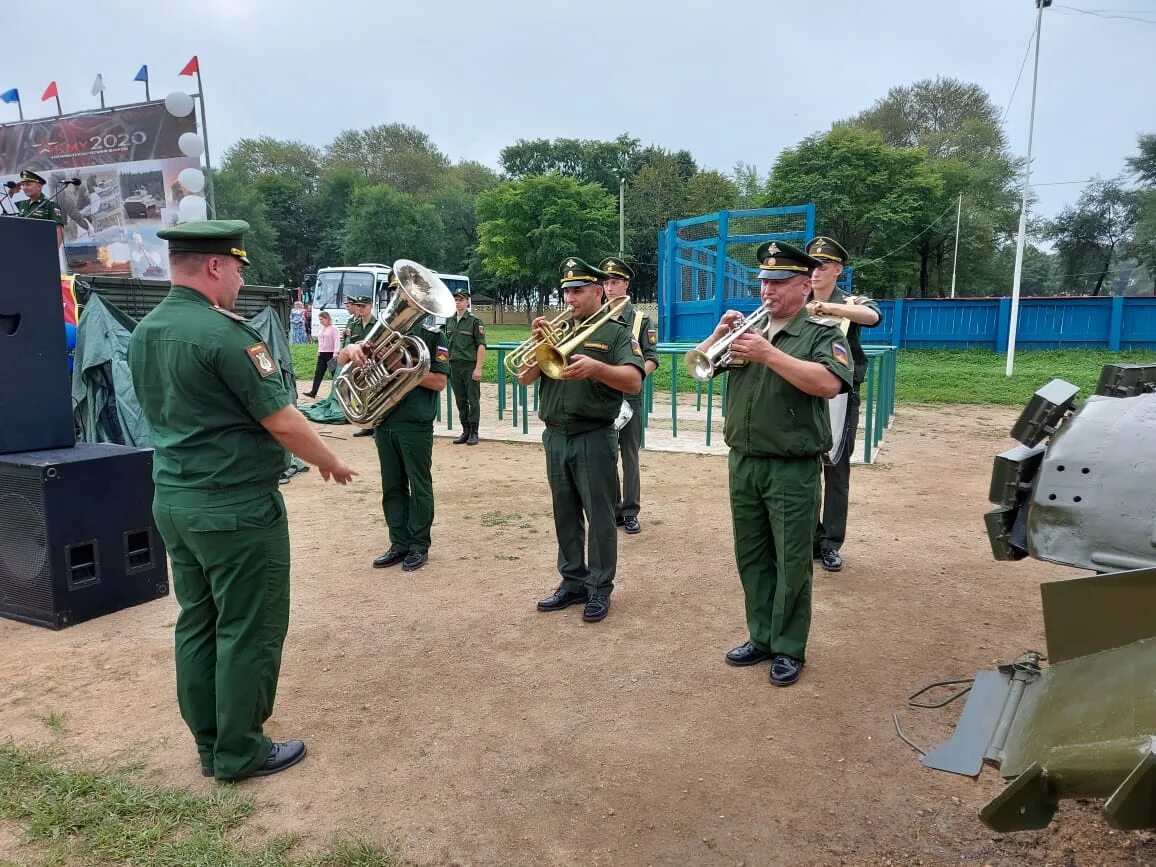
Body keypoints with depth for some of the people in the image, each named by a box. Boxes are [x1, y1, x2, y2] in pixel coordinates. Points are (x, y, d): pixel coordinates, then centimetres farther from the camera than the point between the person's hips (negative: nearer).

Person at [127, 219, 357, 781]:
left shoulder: (144, 332, 8)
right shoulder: (224, 333, -20)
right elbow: (283, 421, -18)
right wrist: (329, 462, -3)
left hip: (173, 499, 9)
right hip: (236, 507, -9)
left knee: (197, 623, 16)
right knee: (249, 631, 5)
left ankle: (210, 745, 29)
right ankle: (240, 753, 17)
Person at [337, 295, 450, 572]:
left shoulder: (432, 334, -2)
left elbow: (439, 382, -11)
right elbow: (341, 360, 9)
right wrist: (352, 349, -15)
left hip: (416, 424, -5)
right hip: (384, 422, 5)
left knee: (419, 486, 4)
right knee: (392, 486, 11)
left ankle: (419, 545, 16)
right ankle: (400, 543, 21)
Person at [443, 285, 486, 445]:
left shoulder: (475, 321, -5)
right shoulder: (449, 321, 11)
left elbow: (481, 345, -9)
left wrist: (478, 368, -16)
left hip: (470, 366, -5)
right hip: (454, 366, 6)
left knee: (473, 400, 0)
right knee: (460, 400, 10)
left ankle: (474, 433, 7)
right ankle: (465, 431, 18)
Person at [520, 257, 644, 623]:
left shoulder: (616, 333, -1)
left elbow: (634, 382, -16)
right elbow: (525, 378, 6)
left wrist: (596, 367, -32)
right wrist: (539, 342, -9)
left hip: (594, 438, -5)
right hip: (555, 437, 5)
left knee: (599, 516, 1)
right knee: (565, 515, 12)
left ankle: (599, 589, 12)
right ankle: (572, 582, 24)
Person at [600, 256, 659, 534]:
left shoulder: (641, 319, 1)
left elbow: (652, 359, -2)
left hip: (629, 398, -2)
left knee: (630, 457, 3)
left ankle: (630, 512, 12)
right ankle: (611, 509, 19)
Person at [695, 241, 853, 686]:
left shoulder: (822, 332, -5)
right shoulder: (748, 327, 10)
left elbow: (829, 384, -23)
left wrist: (769, 354, -26)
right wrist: (719, 334, -11)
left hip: (793, 469, -5)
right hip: (742, 463, 5)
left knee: (791, 563, 4)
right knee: (751, 557, 14)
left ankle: (789, 649, 19)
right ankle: (761, 637, 28)